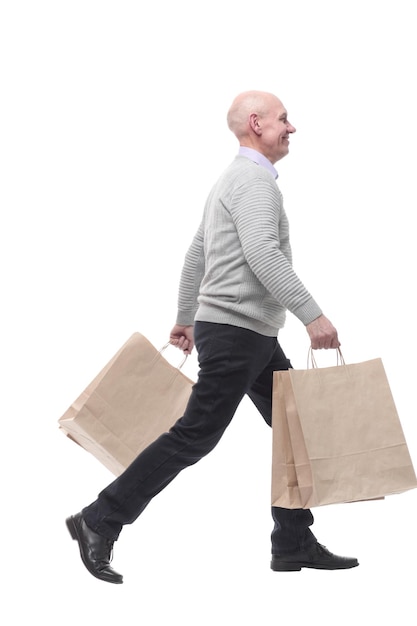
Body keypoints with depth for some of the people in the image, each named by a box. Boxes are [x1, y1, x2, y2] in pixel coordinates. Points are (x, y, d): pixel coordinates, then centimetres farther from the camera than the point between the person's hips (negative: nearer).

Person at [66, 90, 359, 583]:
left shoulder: (233, 180, 19)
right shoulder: (253, 179, -14)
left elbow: (196, 254, 23)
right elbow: (263, 255, -28)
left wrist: (185, 318, 28)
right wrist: (312, 315, -29)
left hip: (255, 338, 11)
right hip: (236, 332, -11)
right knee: (194, 436, -7)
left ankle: (294, 544, 14)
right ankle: (101, 521, -1)